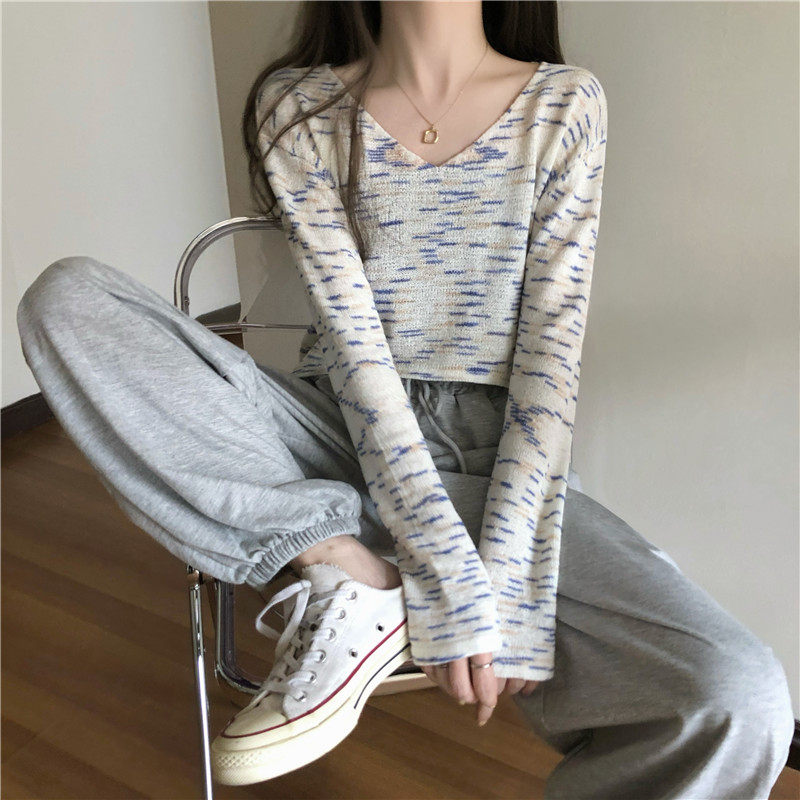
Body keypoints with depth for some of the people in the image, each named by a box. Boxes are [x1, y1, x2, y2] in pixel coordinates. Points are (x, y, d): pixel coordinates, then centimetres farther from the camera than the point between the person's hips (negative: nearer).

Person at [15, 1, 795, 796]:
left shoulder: (564, 103, 3)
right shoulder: (298, 106, 2)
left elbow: (551, 350, -7)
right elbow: (351, 339, -10)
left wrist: (505, 590, -15)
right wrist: (449, 579, -18)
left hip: (496, 456, 0)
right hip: (343, 433, 1)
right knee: (66, 298, -17)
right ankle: (350, 580, -16)